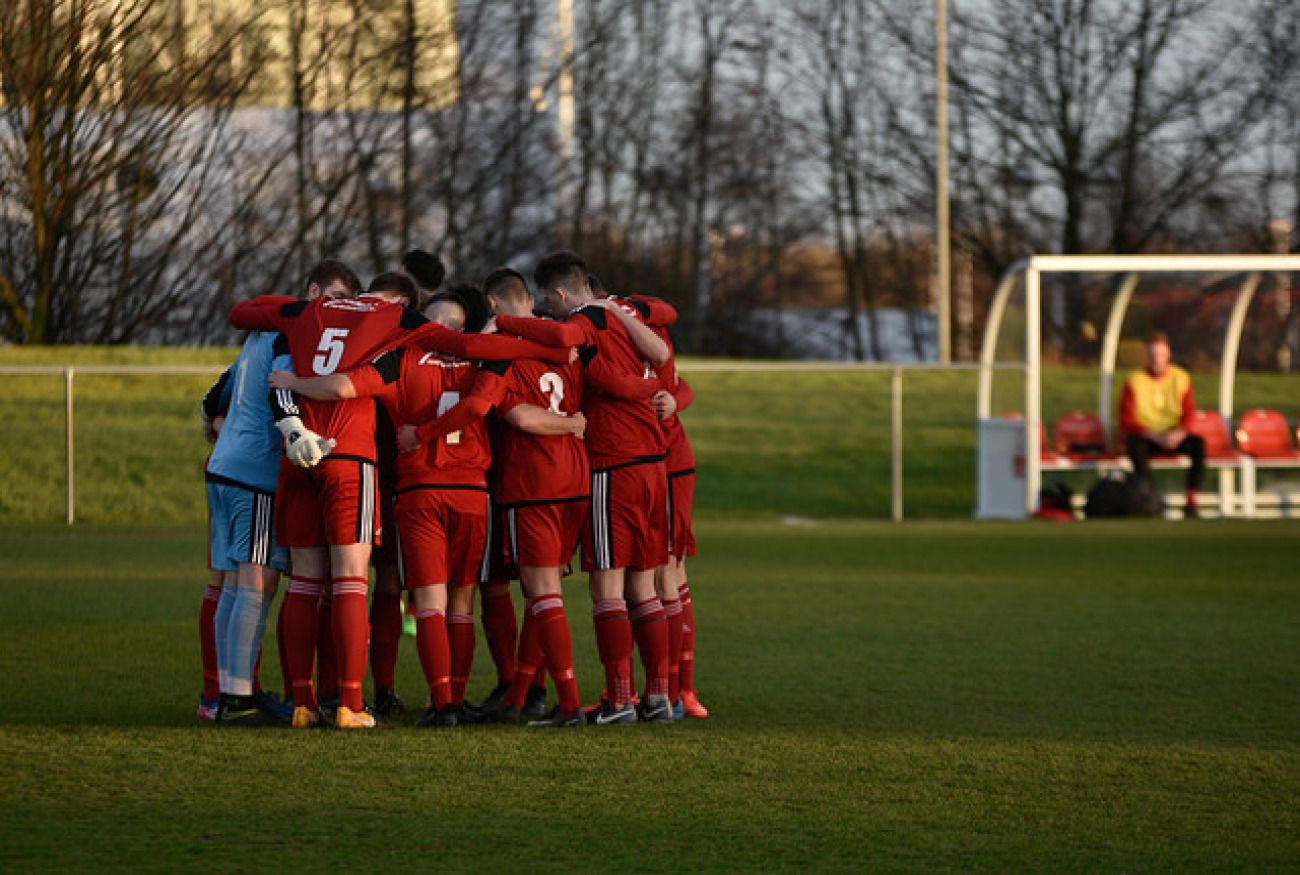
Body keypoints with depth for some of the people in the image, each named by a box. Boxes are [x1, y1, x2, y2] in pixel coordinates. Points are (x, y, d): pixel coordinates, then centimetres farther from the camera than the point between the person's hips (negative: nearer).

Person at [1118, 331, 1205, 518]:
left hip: (1176, 437, 2)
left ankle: (1192, 502, -29)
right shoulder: (1135, 381, -1)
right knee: (1135, 446, -37)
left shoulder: (1181, 379, 6)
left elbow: (1189, 414, 1)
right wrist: (1155, 436, -21)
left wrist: (1178, 433, -21)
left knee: (1198, 444, -29)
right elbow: (1127, 421, -8)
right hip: (1145, 437, -2)